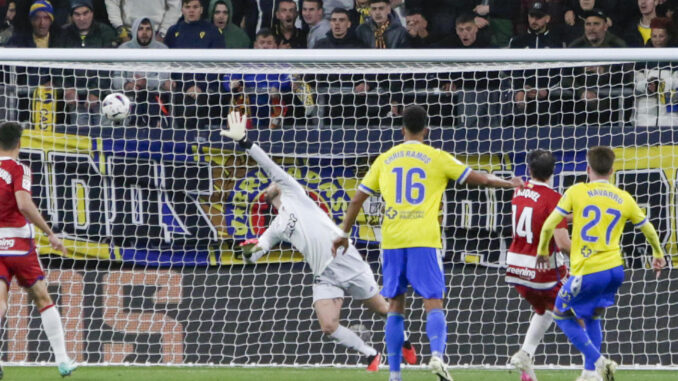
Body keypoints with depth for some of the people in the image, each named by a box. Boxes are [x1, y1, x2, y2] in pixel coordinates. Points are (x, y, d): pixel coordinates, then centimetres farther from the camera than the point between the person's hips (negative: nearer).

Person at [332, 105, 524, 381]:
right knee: (433, 305, -3)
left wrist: (344, 233, 23)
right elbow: (481, 179, 7)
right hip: (424, 241, -2)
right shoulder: (436, 158, 4)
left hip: (391, 242, 2)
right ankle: (437, 354, -29)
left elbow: (358, 198, 14)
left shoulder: (385, 160, 12)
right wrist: (511, 184, 23)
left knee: (395, 307, 10)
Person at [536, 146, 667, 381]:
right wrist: (658, 255, 37)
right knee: (592, 318, 25)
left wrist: (543, 251, 14)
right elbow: (649, 230, 19)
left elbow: (549, 225, -4)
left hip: (587, 273, -5)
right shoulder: (624, 199, 7)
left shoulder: (576, 192, -3)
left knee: (563, 315, 14)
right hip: (615, 271, 5)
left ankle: (597, 362, 0)